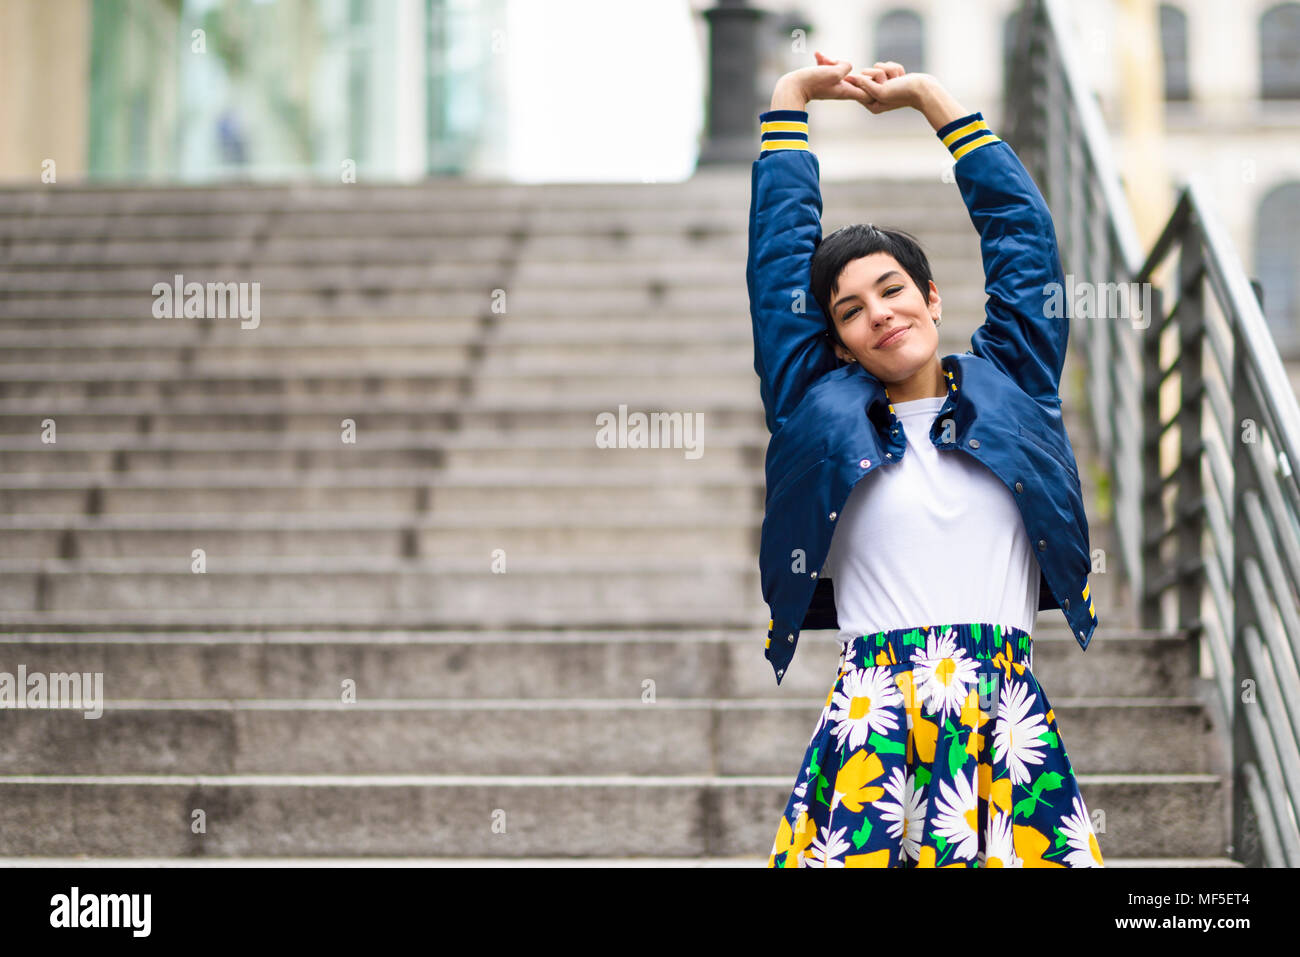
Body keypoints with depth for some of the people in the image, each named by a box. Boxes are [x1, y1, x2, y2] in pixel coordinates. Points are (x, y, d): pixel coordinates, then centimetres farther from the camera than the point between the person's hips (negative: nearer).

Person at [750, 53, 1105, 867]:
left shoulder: (1009, 389, 16)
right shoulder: (823, 411, 13)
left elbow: (1022, 229, 19)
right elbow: (780, 251, 17)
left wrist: (932, 97, 24)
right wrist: (792, 98, 25)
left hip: (1006, 719, 1)